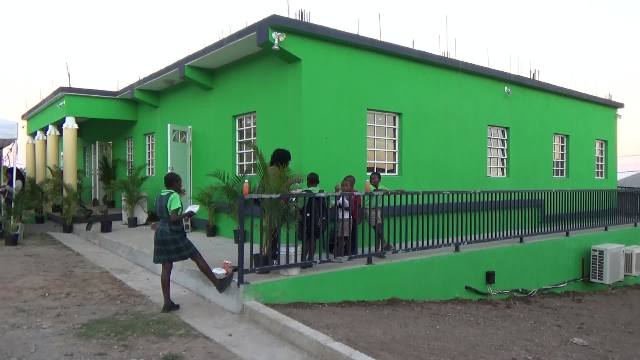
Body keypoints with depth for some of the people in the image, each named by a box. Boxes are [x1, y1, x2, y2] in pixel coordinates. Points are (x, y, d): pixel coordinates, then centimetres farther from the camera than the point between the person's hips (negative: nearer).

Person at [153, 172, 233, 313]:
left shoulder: (160, 196, 12)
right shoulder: (174, 196, -13)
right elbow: (174, 218, -22)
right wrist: (186, 214, -5)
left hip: (161, 233, 8)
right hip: (173, 234, -8)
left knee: (166, 268, 8)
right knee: (197, 257, 1)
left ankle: (167, 303, 11)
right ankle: (219, 284, 9)